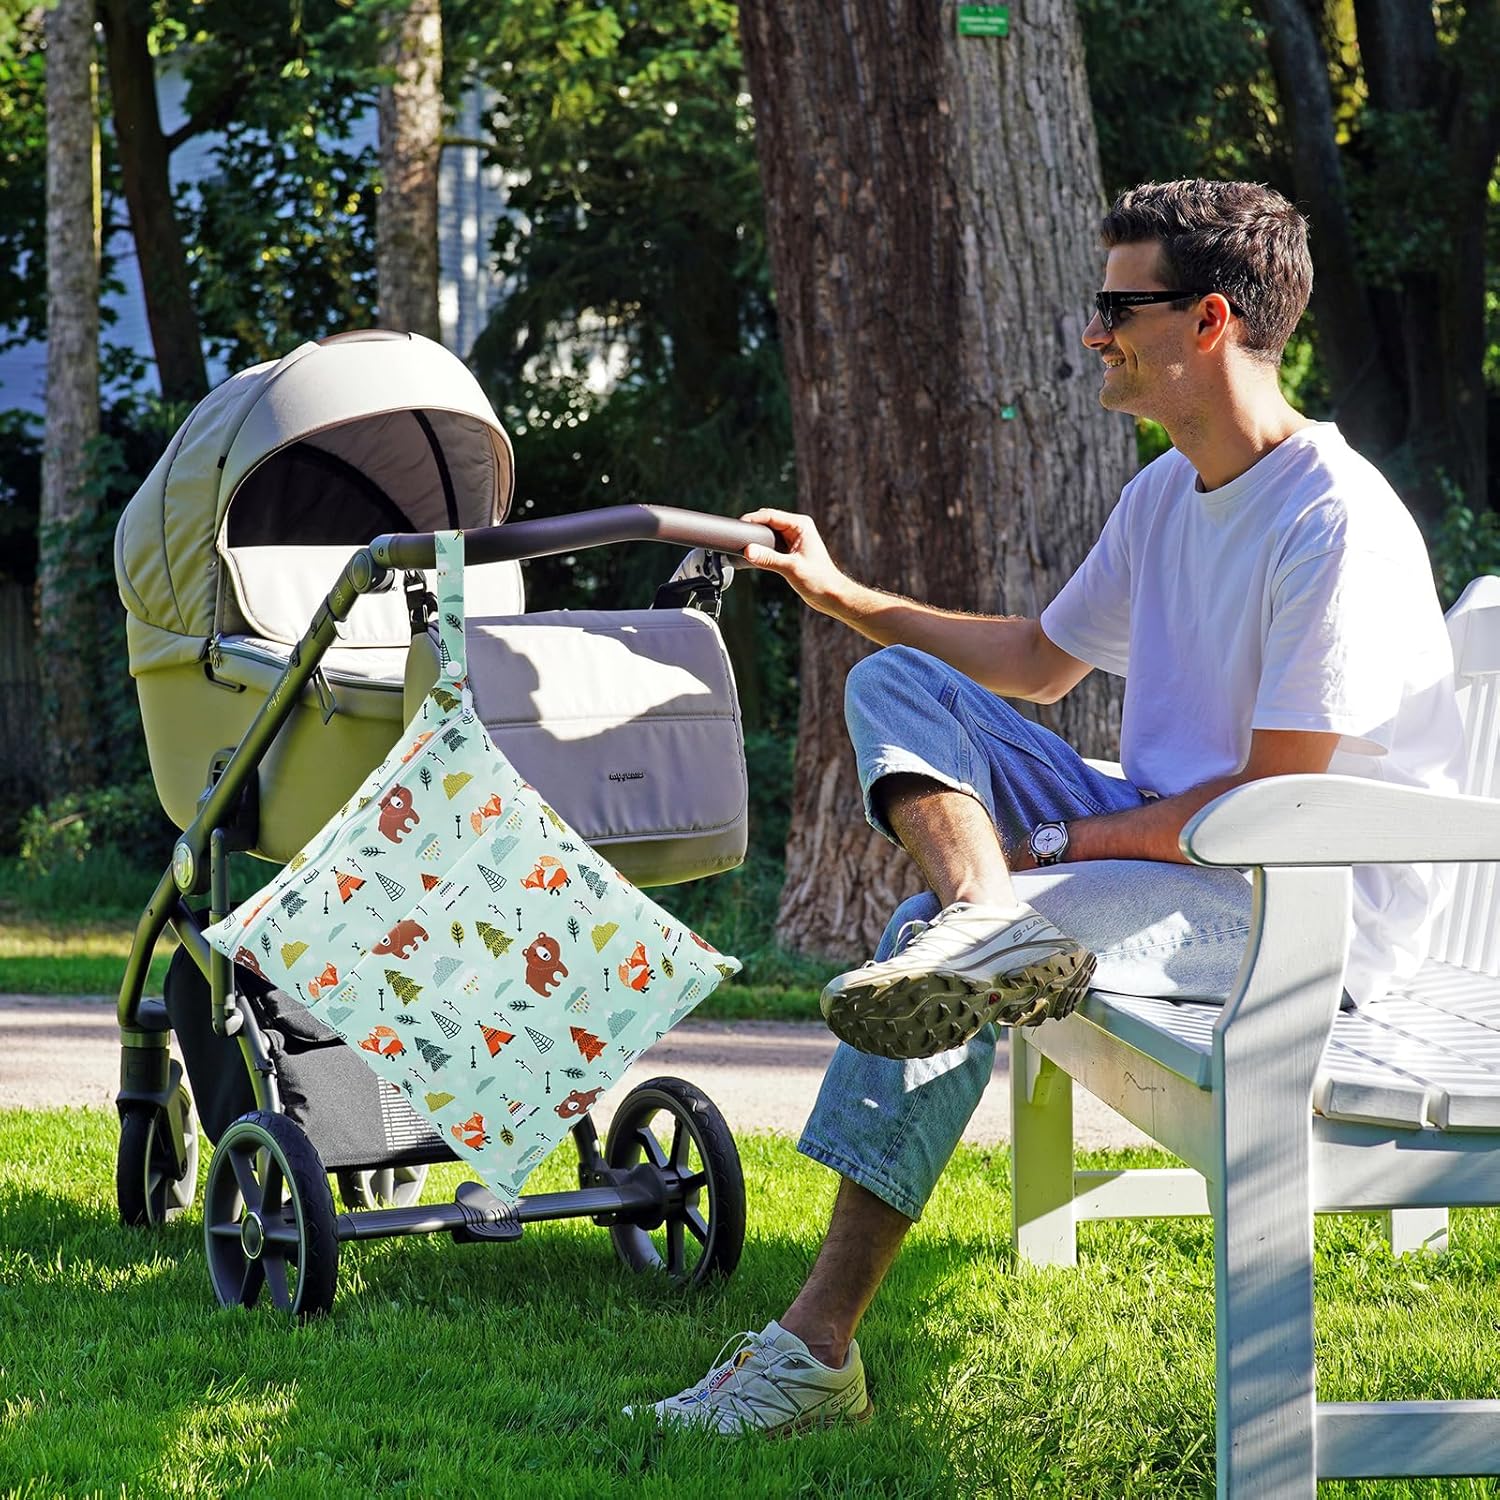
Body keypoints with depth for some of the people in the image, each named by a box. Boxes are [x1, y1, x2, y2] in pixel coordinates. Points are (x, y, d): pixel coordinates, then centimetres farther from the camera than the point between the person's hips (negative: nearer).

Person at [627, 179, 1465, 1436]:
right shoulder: (1168, 494, 10)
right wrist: (841, 594, 20)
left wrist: (1061, 842, -13)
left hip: (1320, 903, -9)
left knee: (933, 949, -27)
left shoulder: (1336, 527, -20)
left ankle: (821, 1343, -24)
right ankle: (986, 922, -30)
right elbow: (1041, 662, 26)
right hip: (1173, 842, 9)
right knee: (898, 683, -2)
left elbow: (1274, 803, -21)